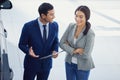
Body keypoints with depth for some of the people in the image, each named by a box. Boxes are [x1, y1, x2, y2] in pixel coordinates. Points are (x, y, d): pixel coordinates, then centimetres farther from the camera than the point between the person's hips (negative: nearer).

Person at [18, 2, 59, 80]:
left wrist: (55, 51, -15)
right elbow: (22, 44, -9)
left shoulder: (55, 25, -10)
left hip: (46, 64, 3)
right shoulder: (28, 26, -21)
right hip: (31, 63, -3)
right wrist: (28, 51, -31)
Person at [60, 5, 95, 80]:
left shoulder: (90, 33, -26)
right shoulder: (71, 26, -10)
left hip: (82, 66, -5)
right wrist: (74, 51, -22)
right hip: (69, 62, 5)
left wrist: (69, 48, -16)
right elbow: (62, 43, -8)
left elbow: (86, 55, -27)